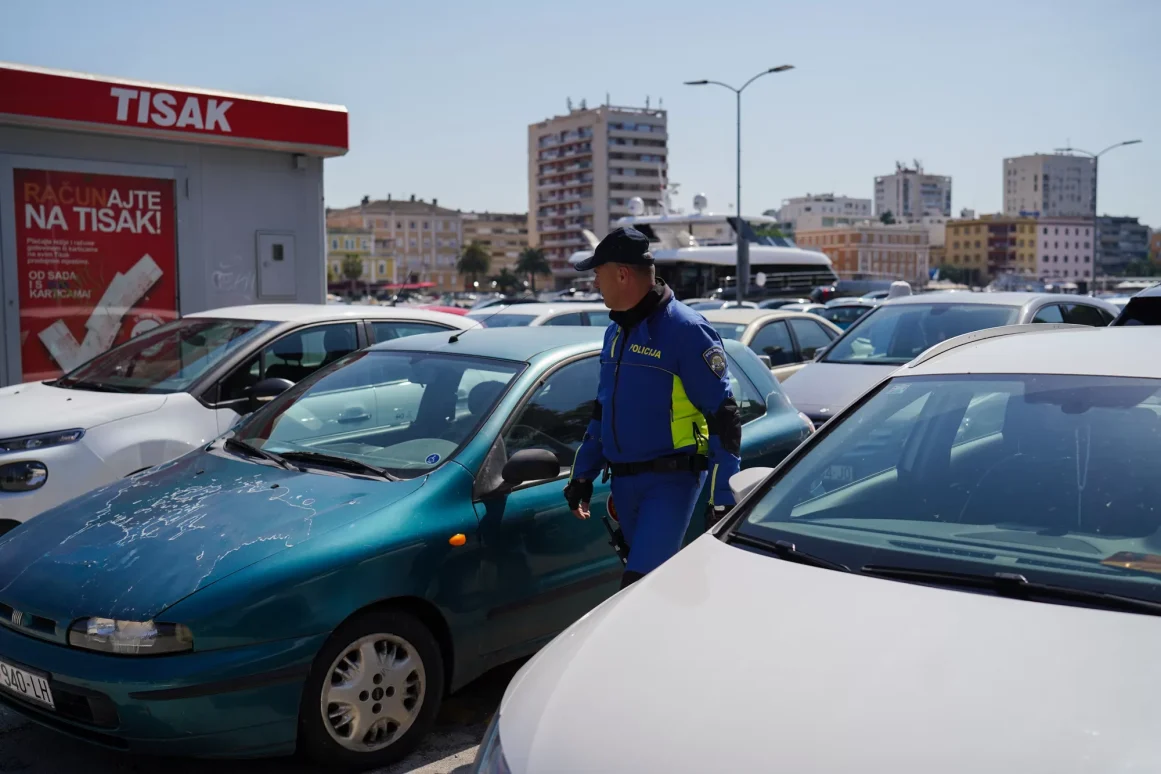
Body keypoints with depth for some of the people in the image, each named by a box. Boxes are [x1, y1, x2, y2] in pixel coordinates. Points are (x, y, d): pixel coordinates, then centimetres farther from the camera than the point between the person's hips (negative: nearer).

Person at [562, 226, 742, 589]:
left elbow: (722, 419, -15)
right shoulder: (615, 332, 12)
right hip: (624, 481, 8)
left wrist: (723, 500, -18)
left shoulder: (685, 329, -14)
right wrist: (582, 476, 19)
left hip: (670, 480, -8)